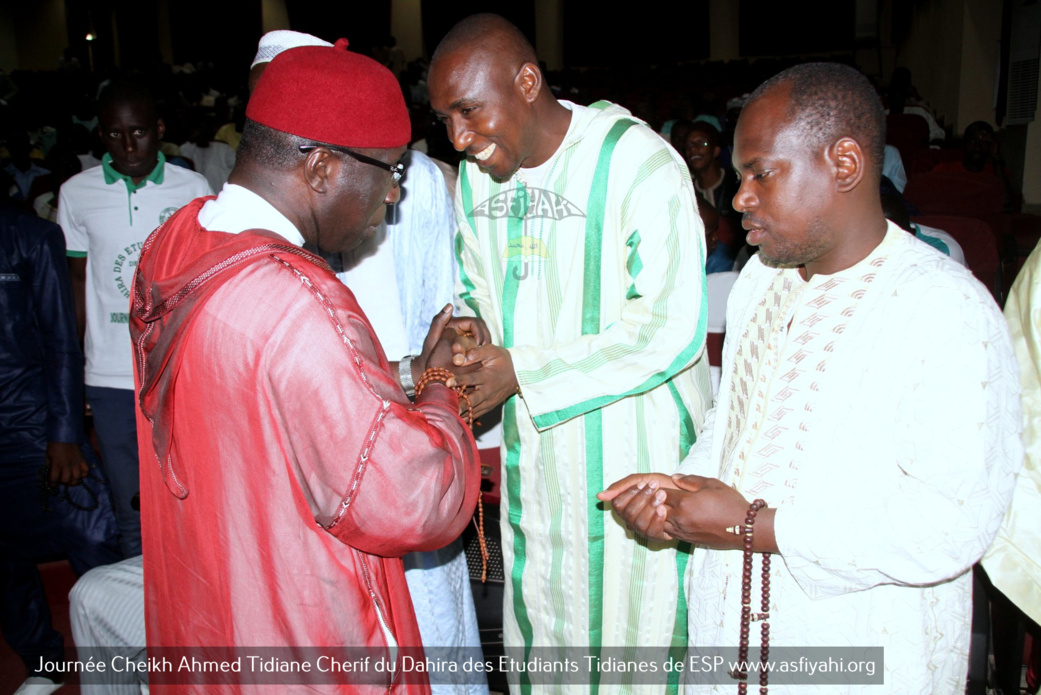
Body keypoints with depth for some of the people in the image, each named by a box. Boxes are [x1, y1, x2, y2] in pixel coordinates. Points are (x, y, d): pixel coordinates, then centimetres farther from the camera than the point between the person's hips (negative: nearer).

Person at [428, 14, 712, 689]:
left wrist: (522, 371, -23)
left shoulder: (638, 163, -17)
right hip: (534, 450, 6)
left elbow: (671, 328, -21)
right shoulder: (475, 177, 6)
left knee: (635, 620, 9)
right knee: (540, 614, 19)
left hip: (633, 451, -6)